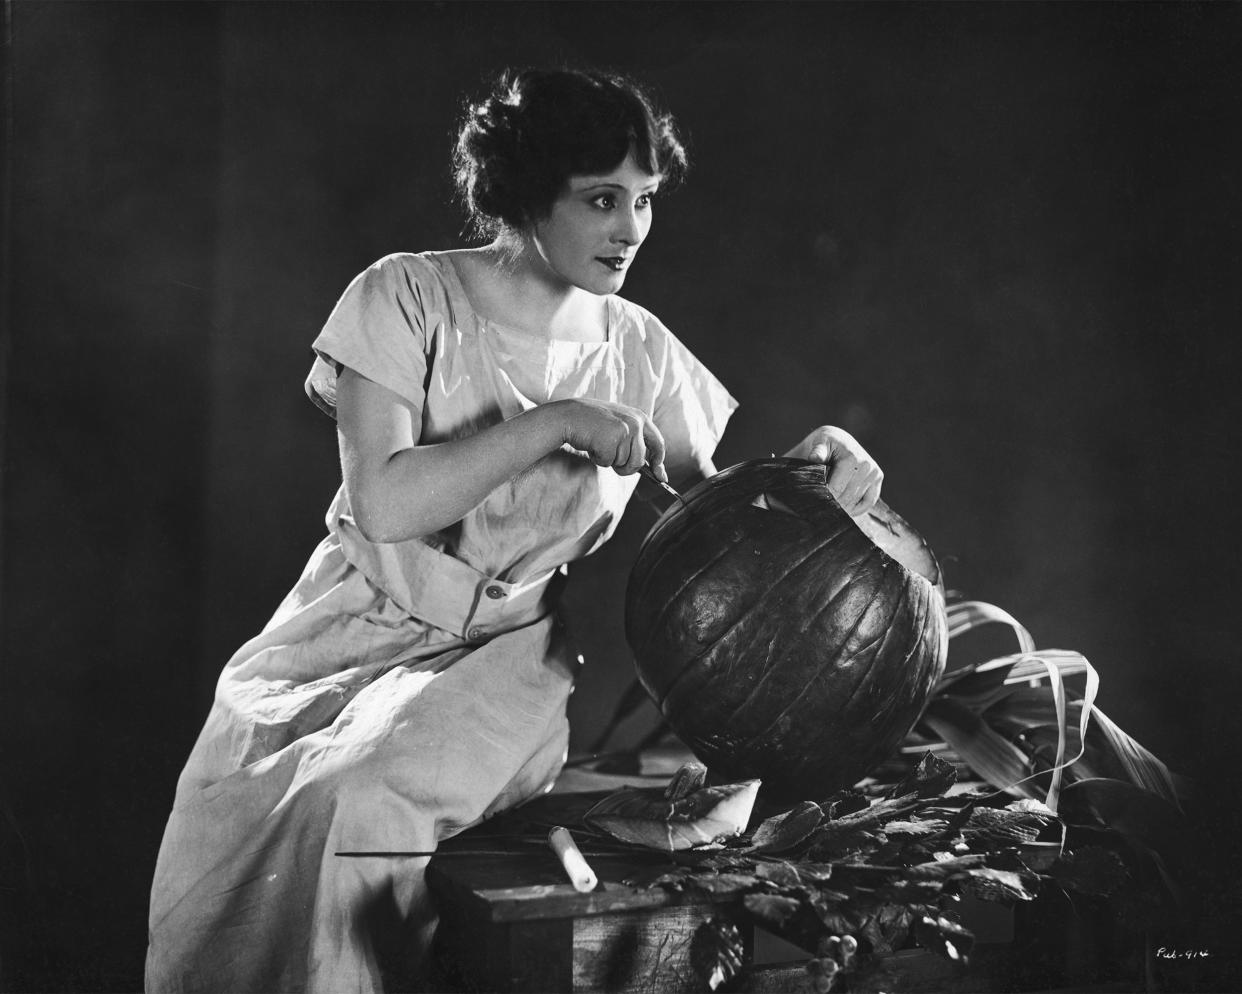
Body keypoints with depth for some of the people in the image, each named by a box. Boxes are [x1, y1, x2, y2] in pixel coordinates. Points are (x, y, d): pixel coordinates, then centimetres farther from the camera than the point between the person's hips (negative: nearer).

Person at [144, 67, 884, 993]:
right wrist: (559, 423, -24)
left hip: (511, 650, 1)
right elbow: (383, 501, -20)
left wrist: (811, 459, -13)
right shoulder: (407, 296, -9)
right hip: (365, 629, -1)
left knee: (362, 803, -26)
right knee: (247, 795, -26)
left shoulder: (638, 346, 2)